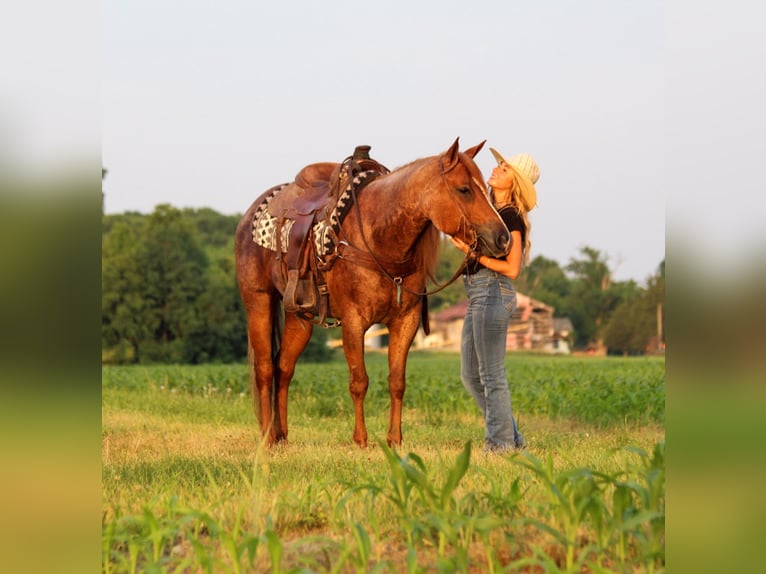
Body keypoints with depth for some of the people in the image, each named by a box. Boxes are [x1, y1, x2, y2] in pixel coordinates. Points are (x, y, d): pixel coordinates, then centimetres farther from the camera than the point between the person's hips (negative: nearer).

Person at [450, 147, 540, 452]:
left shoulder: (511, 217, -13)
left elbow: (512, 269, -17)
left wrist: (474, 253, -17)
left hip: (494, 293, -10)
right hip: (477, 294, 10)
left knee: (492, 376, -4)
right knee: (471, 375, 14)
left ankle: (501, 444, 5)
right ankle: (511, 436, 23)